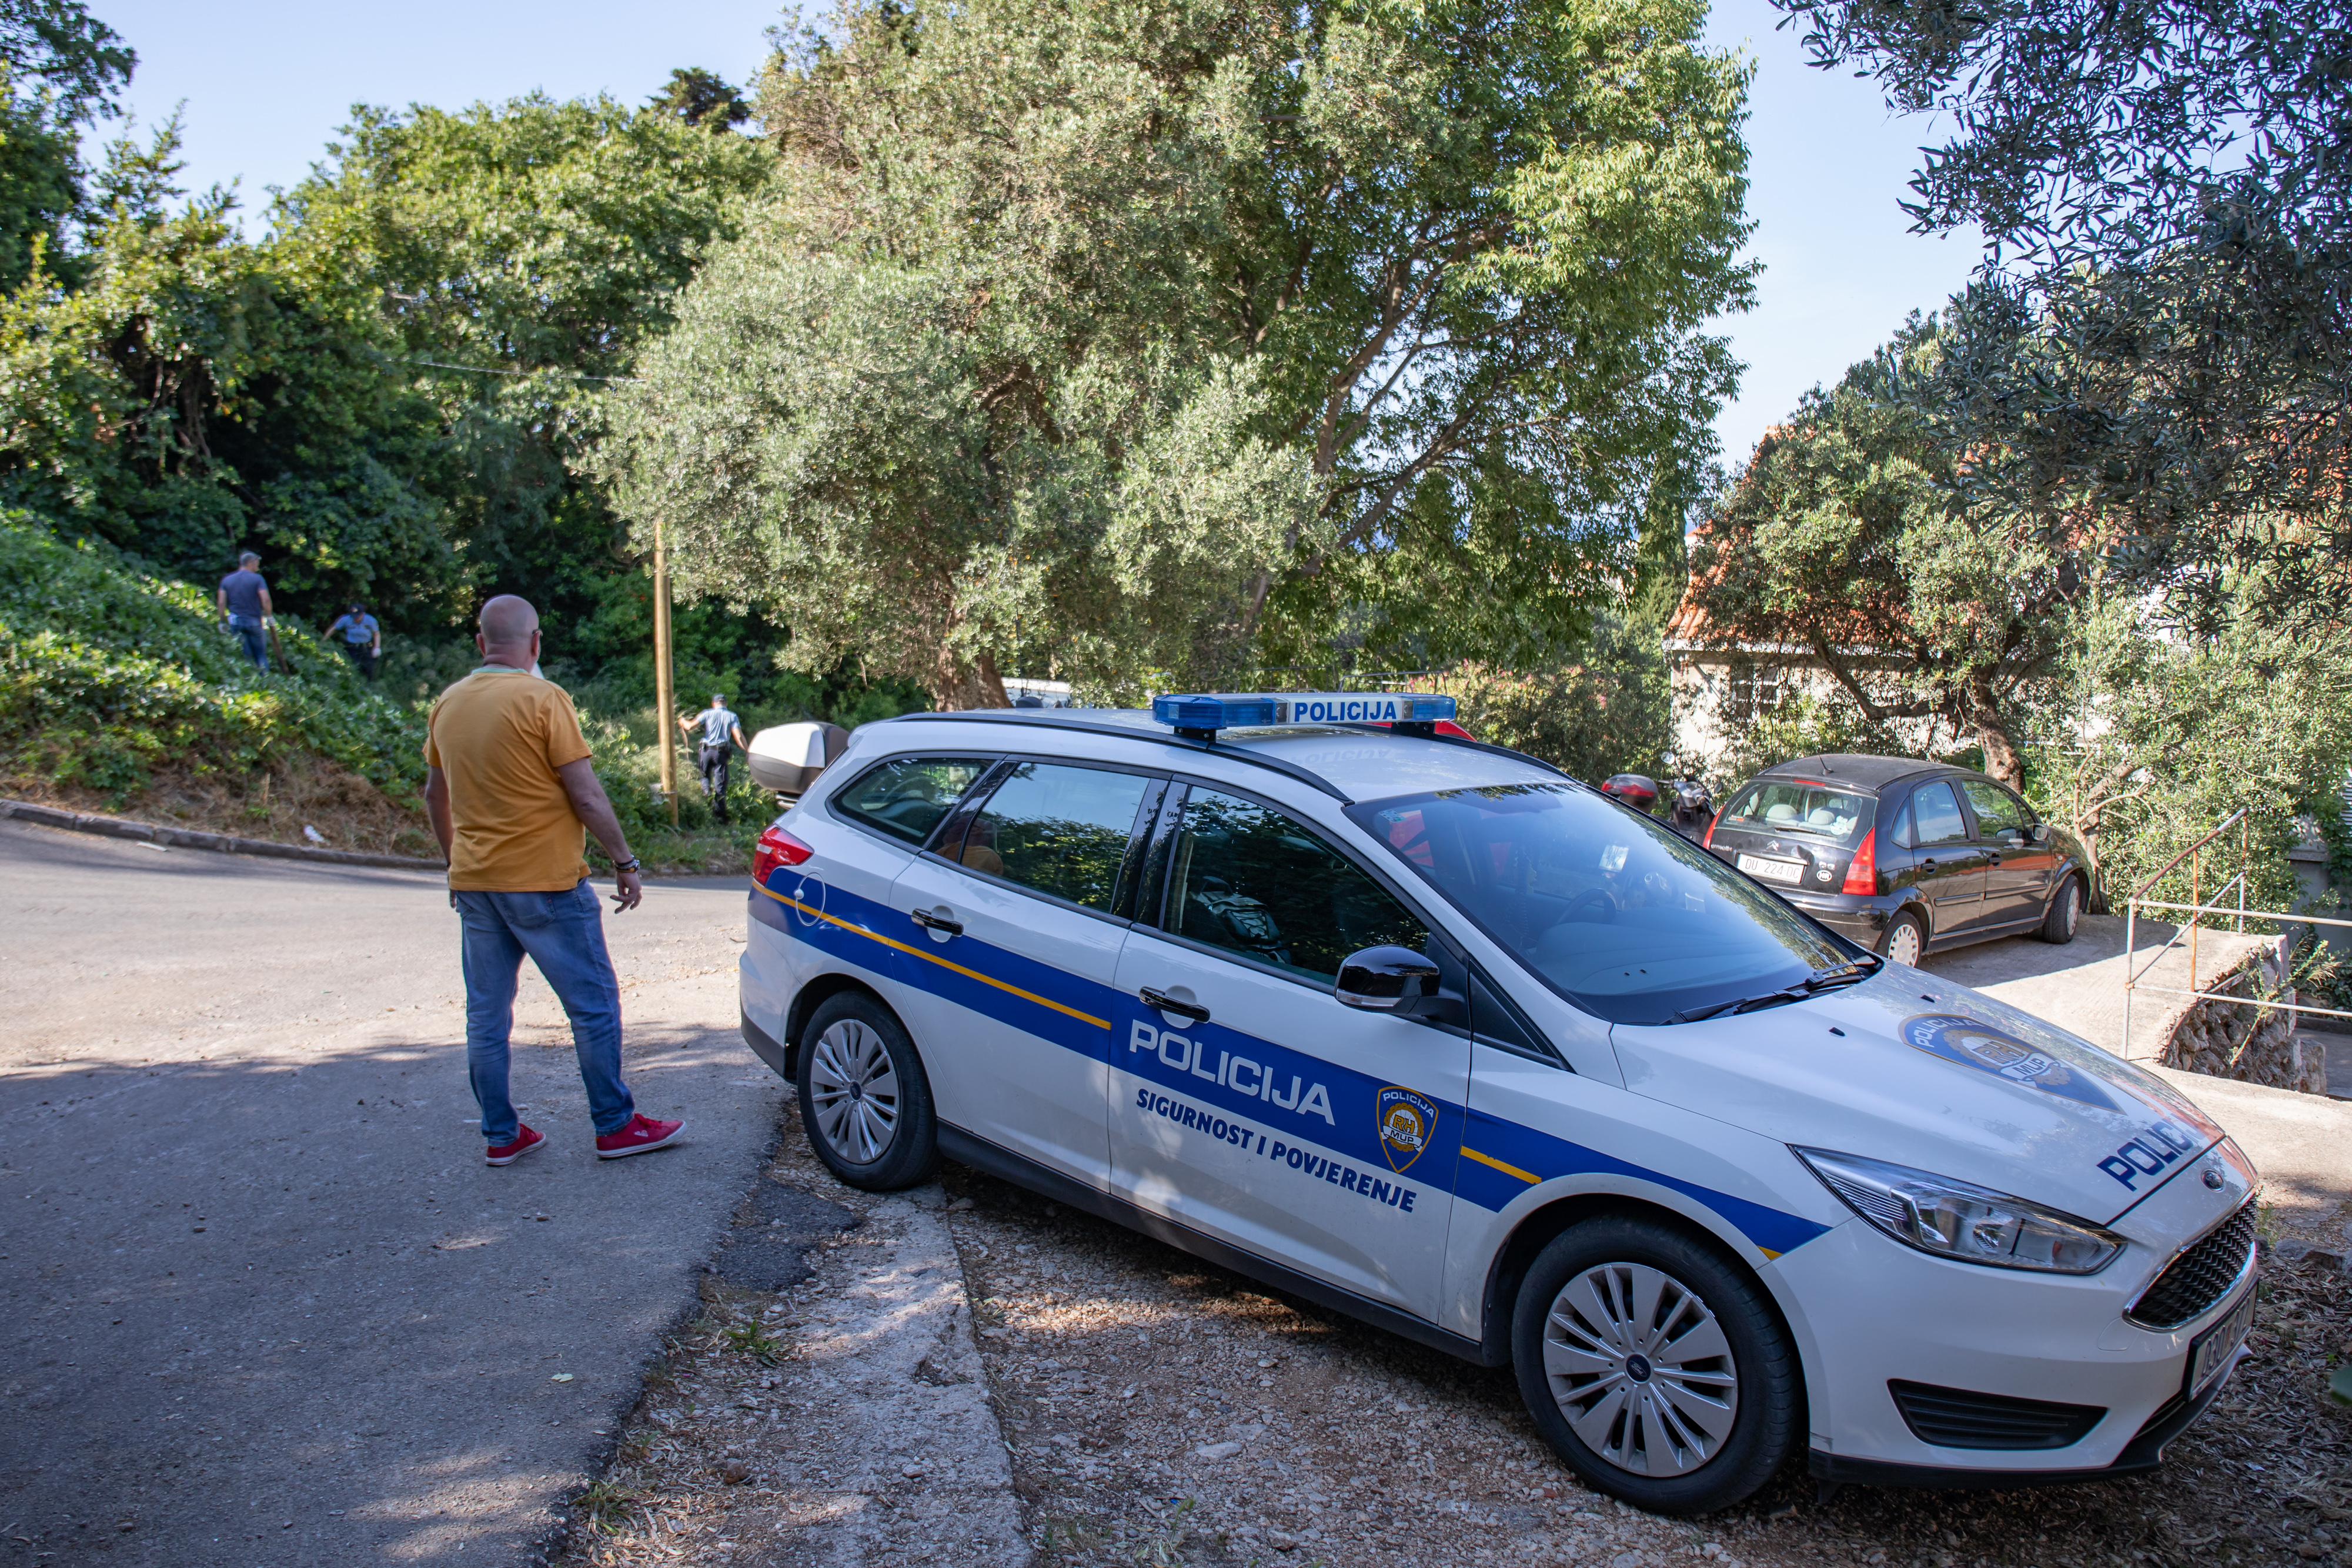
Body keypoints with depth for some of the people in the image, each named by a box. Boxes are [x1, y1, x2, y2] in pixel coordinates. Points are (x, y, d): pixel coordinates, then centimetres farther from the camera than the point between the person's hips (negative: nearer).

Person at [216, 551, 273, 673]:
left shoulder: (227, 580, 7)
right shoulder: (257, 579, -5)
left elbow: (221, 603, 0)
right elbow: (266, 600, -14)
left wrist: (223, 622, 5)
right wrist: (269, 616, -1)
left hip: (235, 622, 3)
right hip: (254, 621, -3)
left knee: (245, 655, 8)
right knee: (261, 655, 6)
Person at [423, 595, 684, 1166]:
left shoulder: (448, 704, 8)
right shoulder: (542, 699, -12)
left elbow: (434, 795, 18)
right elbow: (586, 794, -14)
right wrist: (625, 862, -6)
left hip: (474, 883, 7)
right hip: (545, 883, -6)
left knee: (486, 1013, 13)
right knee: (593, 1004, 4)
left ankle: (501, 1134, 20)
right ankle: (615, 1126, 10)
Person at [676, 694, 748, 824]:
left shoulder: (708, 713, 4)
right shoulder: (732, 717, 5)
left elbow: (690, 726, -3)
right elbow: (739, 737, -6)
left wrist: (682, 721, 19)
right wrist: (749, 751, -3)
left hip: (707, 750, 0)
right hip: (722, 752, 0)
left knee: (704, 774, 24)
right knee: (720, 785, 4)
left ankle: (706, 789, -8)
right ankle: (720, 814, 2)